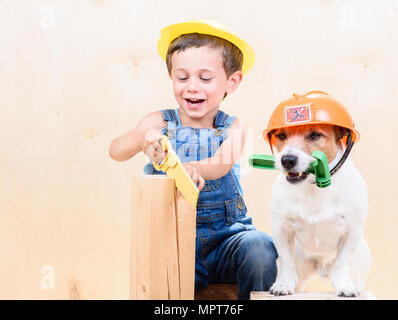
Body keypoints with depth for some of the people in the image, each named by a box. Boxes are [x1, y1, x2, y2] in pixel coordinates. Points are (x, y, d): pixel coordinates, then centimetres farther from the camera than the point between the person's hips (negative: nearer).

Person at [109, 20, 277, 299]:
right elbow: (116, 150, -13)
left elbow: (221, 165, -21)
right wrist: (142, 138, -37)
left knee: (259, 246, -28)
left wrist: (186, 168, -44)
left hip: (226, 237, 1)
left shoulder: (234, 128, 0)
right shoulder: (160, 123, 1)